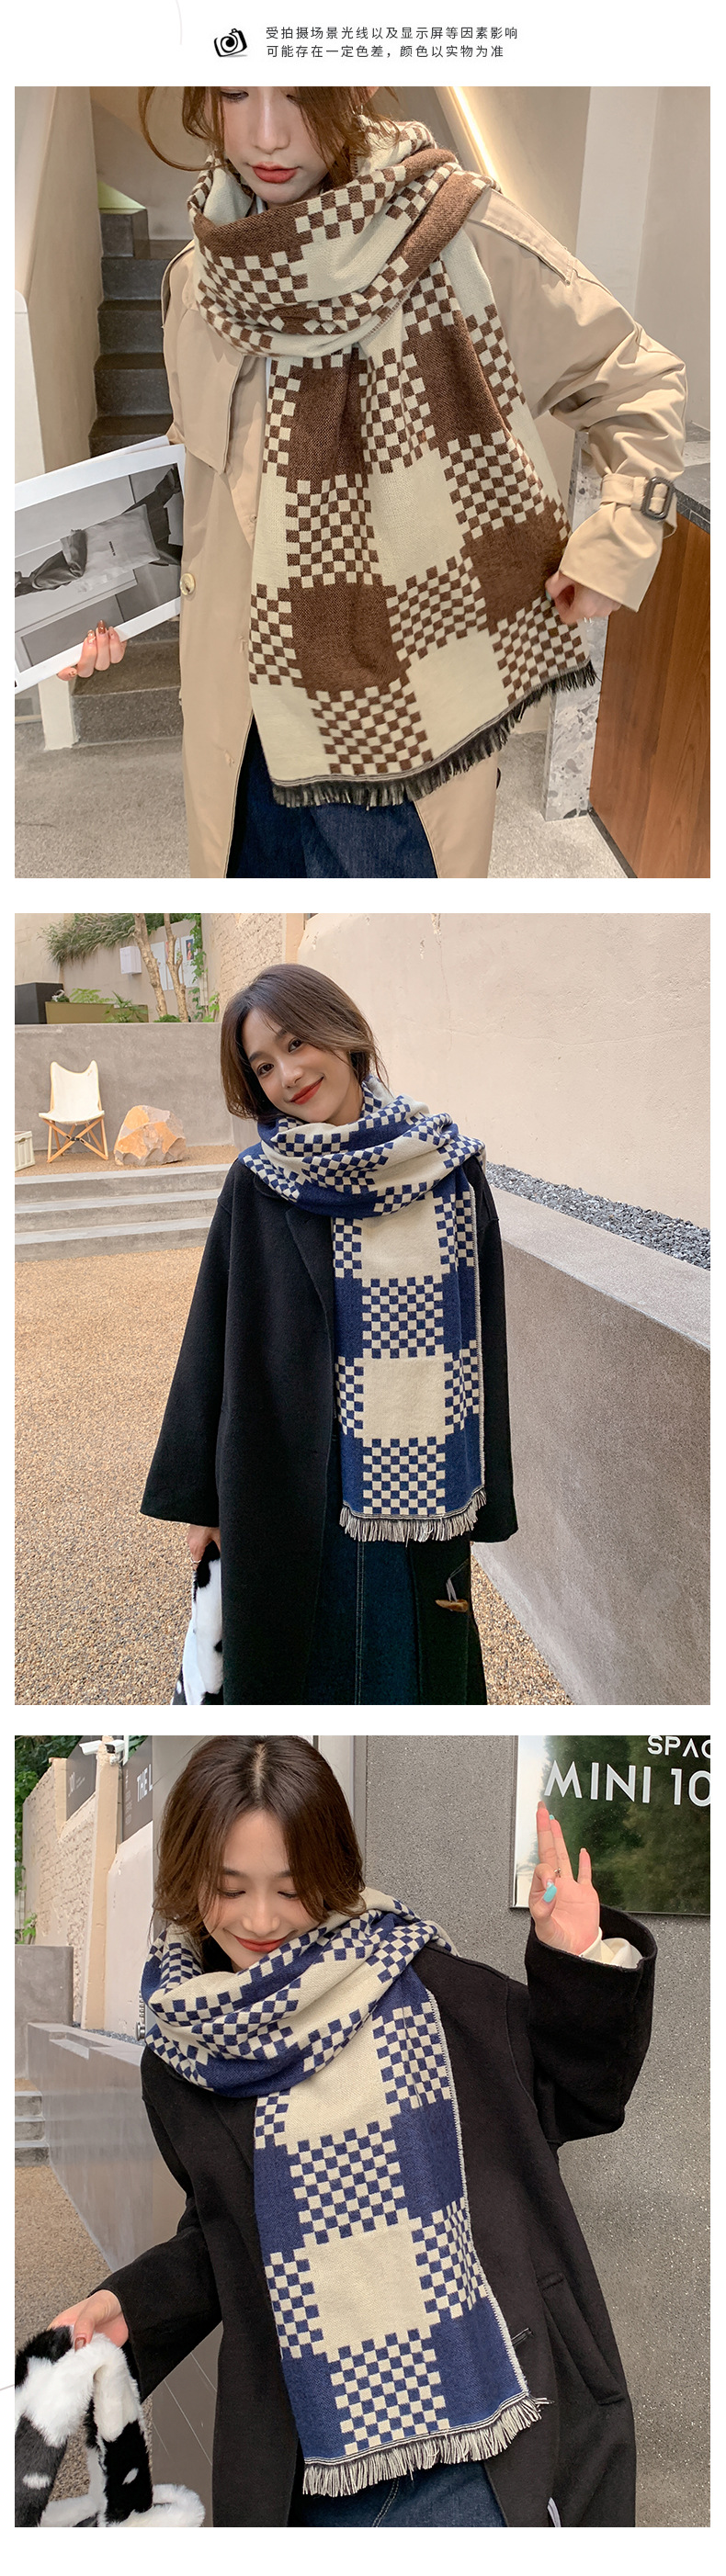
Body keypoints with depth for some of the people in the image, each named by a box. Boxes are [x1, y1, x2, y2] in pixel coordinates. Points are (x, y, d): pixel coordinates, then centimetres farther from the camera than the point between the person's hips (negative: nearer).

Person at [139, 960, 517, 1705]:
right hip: (295, 1493, -1)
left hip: (424, 1494, 2)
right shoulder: (257, 1184, -3)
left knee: (420, 1671, 13)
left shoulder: (451, 1168, 1)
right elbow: (216, 1339, 0)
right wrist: (201, 1497, 1)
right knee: (297, 1672, 10)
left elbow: (484, 1337, 3)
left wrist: (486, 1500, 2)